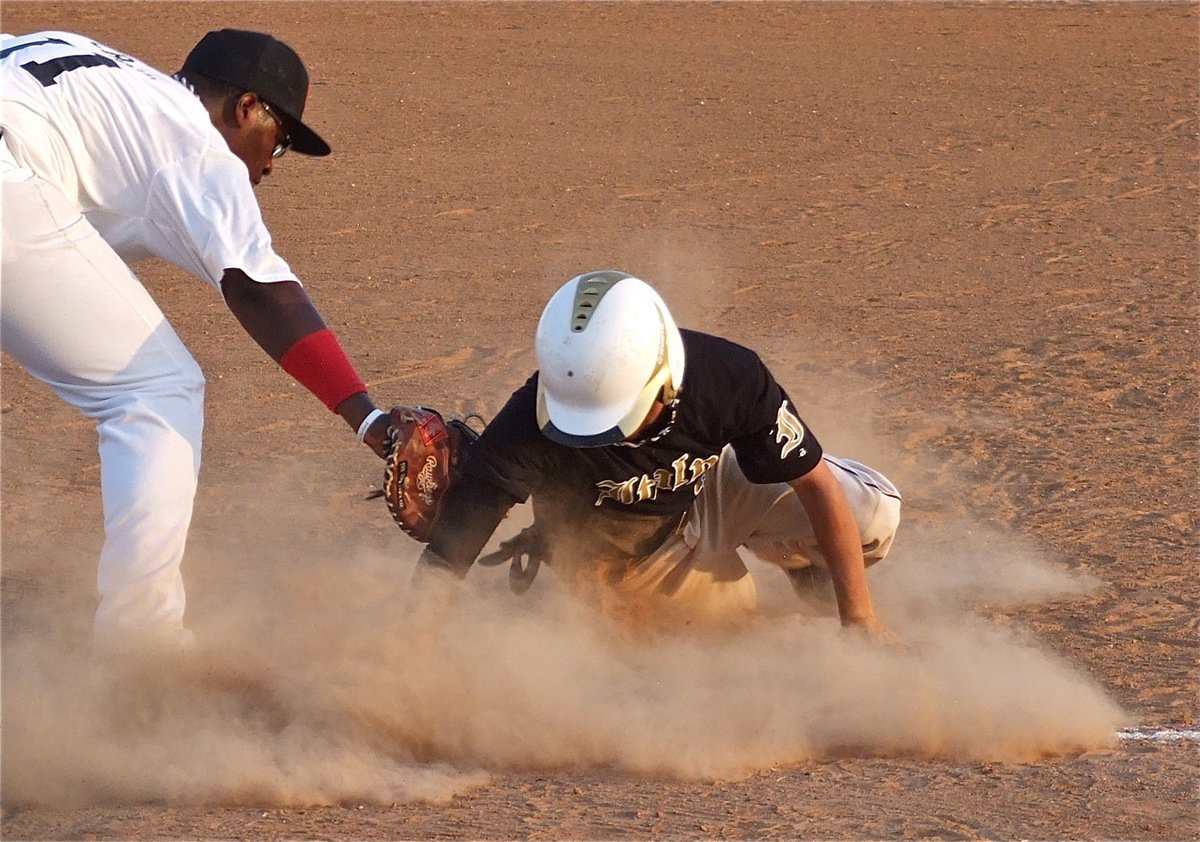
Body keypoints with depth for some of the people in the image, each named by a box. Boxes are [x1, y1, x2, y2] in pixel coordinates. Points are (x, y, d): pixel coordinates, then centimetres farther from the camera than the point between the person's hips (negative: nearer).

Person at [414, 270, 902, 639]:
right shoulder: (527, 430, -40)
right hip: (612, 556, -1)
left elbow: (817, 484, -22)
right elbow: (442, 562, -38)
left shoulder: (729, 378, -34)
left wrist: (859, 621, -22)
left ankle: (815, 585, 23)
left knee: (872, 514, -13)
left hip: (702, 492, 1)